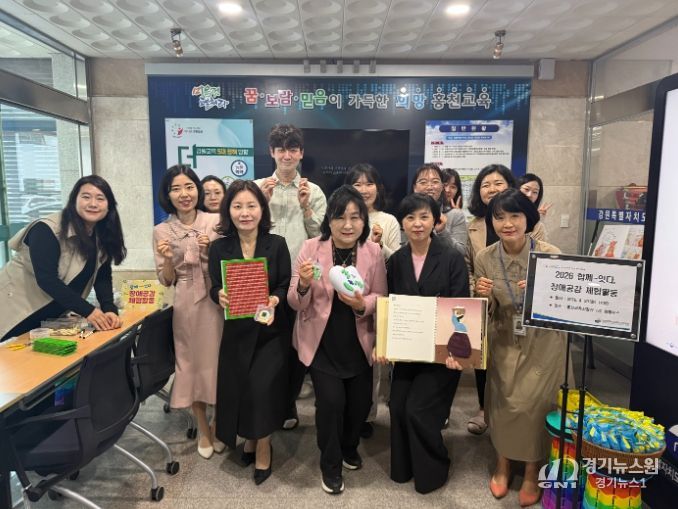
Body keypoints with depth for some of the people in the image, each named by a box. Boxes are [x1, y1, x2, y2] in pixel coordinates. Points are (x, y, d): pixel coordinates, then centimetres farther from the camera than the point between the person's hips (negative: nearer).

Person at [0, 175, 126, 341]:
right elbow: (46, 279, -29)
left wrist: (109, 308, -22)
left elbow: (102, 277, -5)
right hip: (16, 313, -6)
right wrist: (87, 310, -35)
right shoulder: (46, 230, -24)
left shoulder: (103, 236, -3)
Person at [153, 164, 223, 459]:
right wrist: (167, 259, -17)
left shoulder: (216, 222, -2)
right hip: (185, 305, 1)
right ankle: (203, 429, 30)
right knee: (191, 362, 10)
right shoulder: (162, 231, 1)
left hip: (217, 300, -1)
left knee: (216, 360, 8)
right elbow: (166, 281, 2)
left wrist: (211, 251, -15)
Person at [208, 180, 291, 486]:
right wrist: (219, 296, -24)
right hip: (236, 331, 2)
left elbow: (285, 286, -4)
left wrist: (275, 300, -25)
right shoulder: (219, 248, -3)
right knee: (238, 388, 6)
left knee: (261, 387, -8)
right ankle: (251, 439, 37)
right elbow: (215, 289, -2)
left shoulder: (277, 244, -5)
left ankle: (263, 447, 21)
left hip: (271, 330, -2)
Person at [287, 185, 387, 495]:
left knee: (361, 400, 9)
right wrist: (304, 284, -30)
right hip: (321, 342, -2)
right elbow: (295, 304, -8)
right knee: (331, 401, -9)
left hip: (359, 343, 2)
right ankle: (330, 465, 22)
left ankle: (349, 448, 44)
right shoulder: (311, 248, -9)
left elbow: (382, 298, -1)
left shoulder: (374, 252, -6)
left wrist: (362, 304, -23)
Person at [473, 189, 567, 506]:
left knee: (533, 404, -2)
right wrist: (483, 296, -22)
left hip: (543, 341, -2)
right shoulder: (484, 258, -9)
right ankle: (503, 466, 29)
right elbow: (486, 314, 0)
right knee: (502, 400, 4)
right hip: (505, 341, 2)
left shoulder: (550, 254, -16)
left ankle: (532, 473, 23)